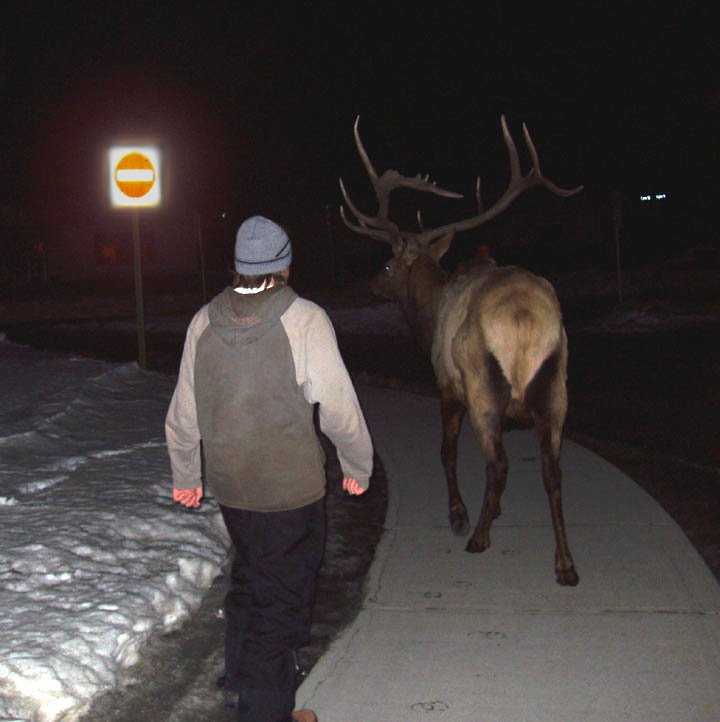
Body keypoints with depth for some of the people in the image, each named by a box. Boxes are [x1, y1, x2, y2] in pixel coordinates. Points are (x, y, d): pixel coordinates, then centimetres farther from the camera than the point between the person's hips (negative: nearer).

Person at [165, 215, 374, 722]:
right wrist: (358, 466, 1)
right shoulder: (304, 319, -16)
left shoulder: (205, 322, -1)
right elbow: (338, 406, -14)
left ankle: (243, 678, 43)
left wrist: (186, 476, 20)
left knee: (249, 580, 26)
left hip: (229, 485, 6)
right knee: (283, 596, 8)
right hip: (291, 489, -5)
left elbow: (183, 413, 7)